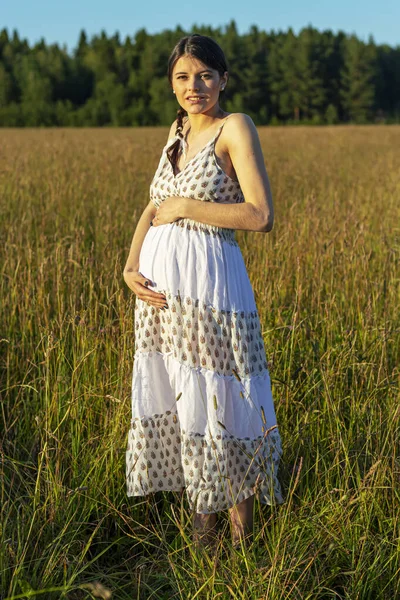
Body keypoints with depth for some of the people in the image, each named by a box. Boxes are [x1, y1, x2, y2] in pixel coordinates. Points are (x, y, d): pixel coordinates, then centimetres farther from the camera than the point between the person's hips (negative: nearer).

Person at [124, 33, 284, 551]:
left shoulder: (235, 127, -8)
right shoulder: (178, 130, 13)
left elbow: (261, 217, -18)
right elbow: (153, 208, 14)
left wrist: (185, 206, -13)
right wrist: (130, 266, -2)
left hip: (208, 281, -7)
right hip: (159, 283, 7)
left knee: (216, 400, 2)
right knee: (174, 397, 13)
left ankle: (240, 523, 21)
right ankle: (199, 519, 29)